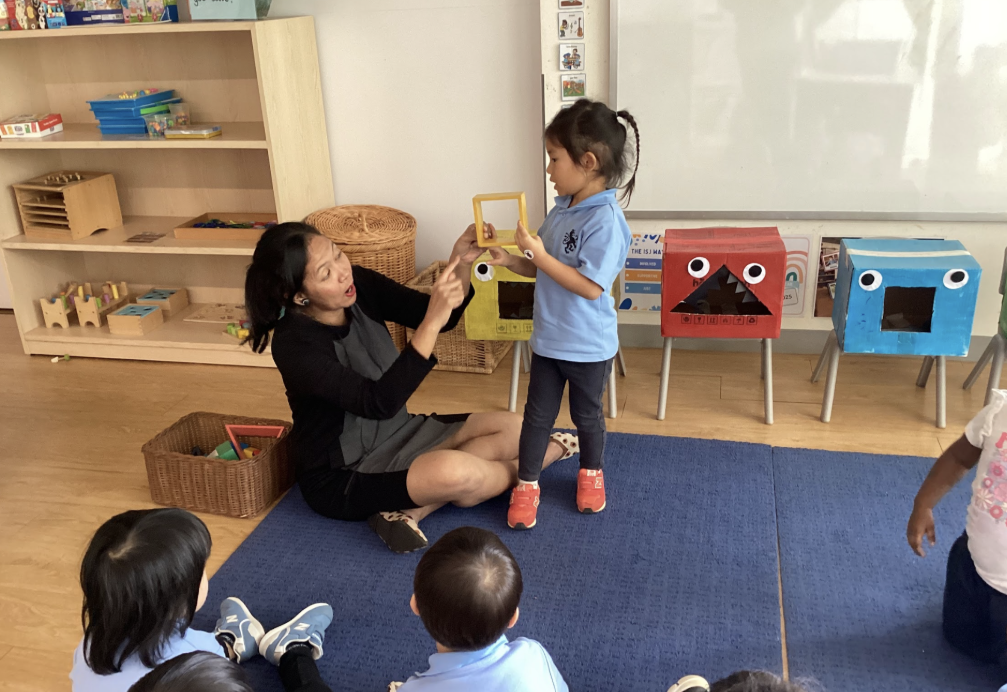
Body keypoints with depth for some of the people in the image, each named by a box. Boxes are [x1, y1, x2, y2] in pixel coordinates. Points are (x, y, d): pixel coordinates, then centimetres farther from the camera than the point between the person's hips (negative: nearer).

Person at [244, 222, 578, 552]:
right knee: (454, 473, -33)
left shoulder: (360, 286, -9)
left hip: (396, 436, 8)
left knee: (513, 430, -3)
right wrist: (432, 321, -40)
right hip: (343, 477, -7)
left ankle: (410, 509, -12)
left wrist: (462, 263, -27)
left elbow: (443, 319, -8)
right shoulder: (295, 345, -26)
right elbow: (379, 402, -34)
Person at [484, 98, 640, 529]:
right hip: (547, 338, 6)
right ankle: (526, 485, 26)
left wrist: (539, 254, -26)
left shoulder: (605, 220, -24)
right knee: (537, 414, 13)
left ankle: (591, 474, 40)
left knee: (586, 414, 16)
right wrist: (510, 260, -6)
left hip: (588, 346, -6)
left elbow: (590, 286, -27)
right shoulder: (563, 210, 1)